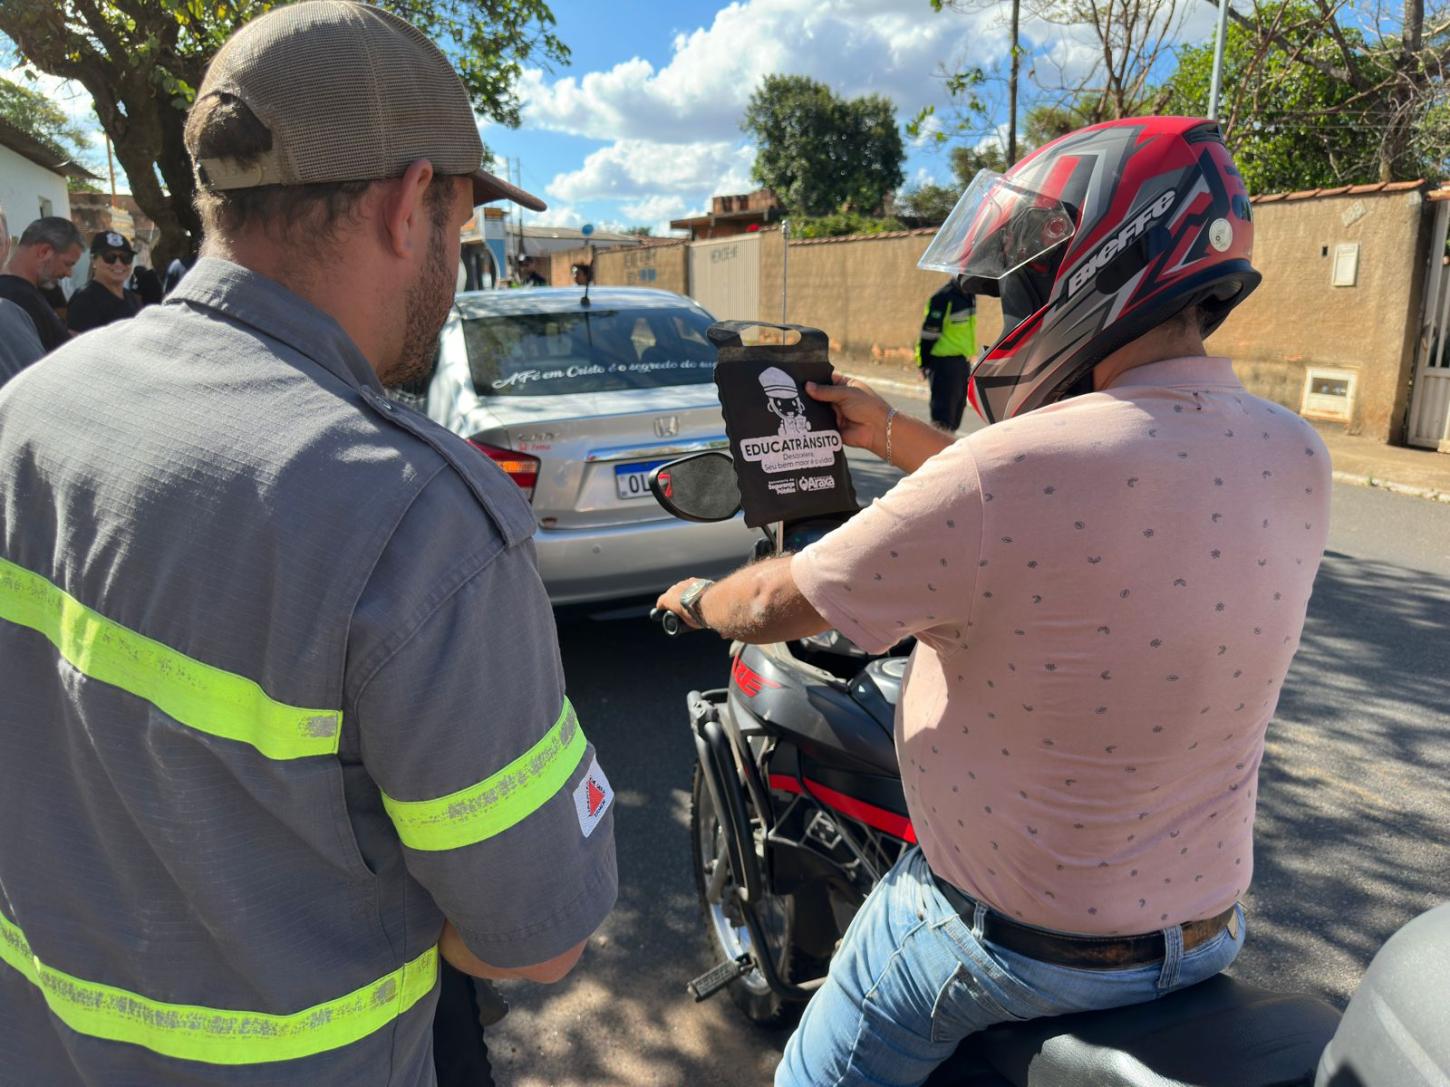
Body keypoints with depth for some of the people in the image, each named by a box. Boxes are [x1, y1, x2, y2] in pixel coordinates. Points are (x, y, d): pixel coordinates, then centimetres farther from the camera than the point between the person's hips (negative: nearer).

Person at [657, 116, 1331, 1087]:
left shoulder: (1014, 470, -31)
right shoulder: (1293, 455, -8)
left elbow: (774, 607, -18)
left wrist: (696, 597, 3)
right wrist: (890, 434, 9)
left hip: (1015, 944, -7)